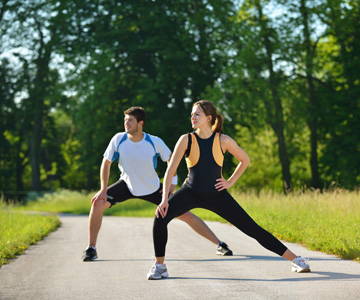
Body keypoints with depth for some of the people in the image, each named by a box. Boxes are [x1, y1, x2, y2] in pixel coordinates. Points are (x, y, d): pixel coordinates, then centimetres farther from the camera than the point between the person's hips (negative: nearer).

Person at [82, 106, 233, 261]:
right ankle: (91, 249, -7)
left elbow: (171, 160, -3)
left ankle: (219, 244, 8)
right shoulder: (119, 139, -19)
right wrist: (103, 189, -16)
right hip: (127, 185, 1)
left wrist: (173, 181, -12)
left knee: (184, 214, -5)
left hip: (153, 188, -1)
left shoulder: (155, 142, -21)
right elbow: (106, 163, -8)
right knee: (98, 203, -22)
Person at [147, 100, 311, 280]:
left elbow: (245, 160, 8)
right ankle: (159, 265, -9)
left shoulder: (223, 141, -9)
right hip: (191, 192, 0)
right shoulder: (186, 140, -11)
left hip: (216, 194, 0)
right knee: (161, 217, -25)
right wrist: (165, 199, -25)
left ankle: (295, 259, 5)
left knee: (251, 228, -3)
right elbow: (170, 170, -15)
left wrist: (230, 182, 1)